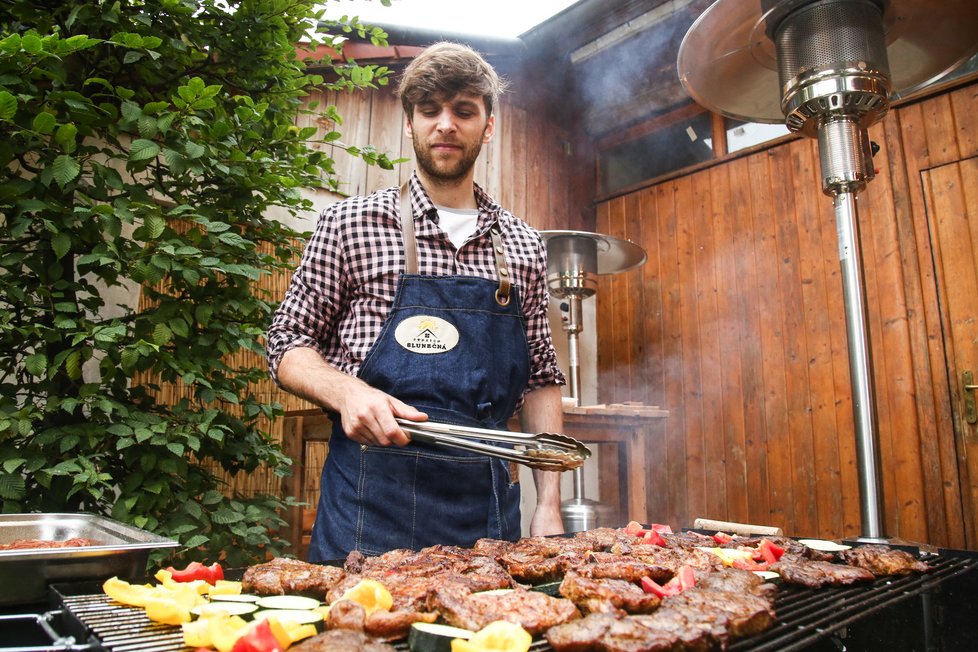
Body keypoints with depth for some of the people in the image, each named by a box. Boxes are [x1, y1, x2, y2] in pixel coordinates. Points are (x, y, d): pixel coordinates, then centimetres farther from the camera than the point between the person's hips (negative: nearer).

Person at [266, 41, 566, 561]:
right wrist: (346, 390, -18)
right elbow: (288, 345, 3)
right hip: (371, 500, -2)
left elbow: (541, 378, 10)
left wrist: (549, 504, 3)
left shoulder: (524, 245, 8)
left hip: (487, 504, 3)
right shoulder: (350, 223, -1)